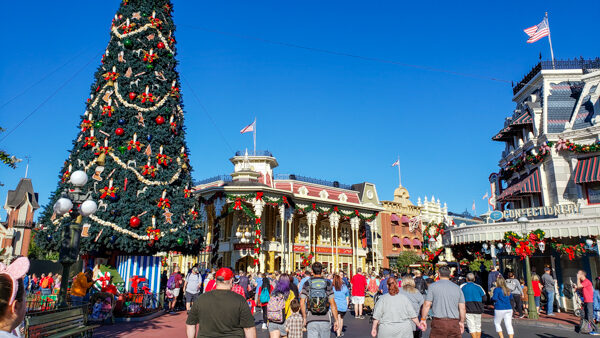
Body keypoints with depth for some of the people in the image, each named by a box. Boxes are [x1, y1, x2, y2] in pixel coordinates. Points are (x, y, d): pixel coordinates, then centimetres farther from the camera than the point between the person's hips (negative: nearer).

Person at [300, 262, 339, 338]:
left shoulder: (307, 284, 1)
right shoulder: (327, 284, 1)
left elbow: (302, 303, -4)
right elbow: (332, 303, -4)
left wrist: (304, 318, 8)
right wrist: (336, 320, 2)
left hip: (311, 320, -1)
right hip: (325, 320, 1)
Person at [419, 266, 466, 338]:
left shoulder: (433, 286, 0)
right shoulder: (457, 288, 10)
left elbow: (427, 305, -5)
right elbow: (462, 308, 8)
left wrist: (423, 319, 4)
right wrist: (462, 322, 20)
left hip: (438, 322, -3)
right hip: (454, 323, 3)